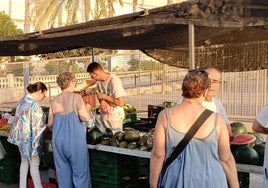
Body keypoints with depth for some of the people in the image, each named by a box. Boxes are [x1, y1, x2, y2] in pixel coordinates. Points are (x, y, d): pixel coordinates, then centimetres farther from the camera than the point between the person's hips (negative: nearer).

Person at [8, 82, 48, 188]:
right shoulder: (34, 105, -21)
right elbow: (37, 126, -19)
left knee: (24, 160, 18)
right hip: (29, 138, -8)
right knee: (34, 163, 2)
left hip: (20, 136, 8)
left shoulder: (22, 100, 4)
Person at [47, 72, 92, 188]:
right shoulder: (75, 97, -7)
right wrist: (87, 108, 7)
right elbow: (86, 118, -13)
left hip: (58, 140, 5)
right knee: (80, 173, 4)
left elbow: (50, 124, 10)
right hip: (74, 140, -5)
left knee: (63, 174, 13)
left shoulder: (54, 101, 6)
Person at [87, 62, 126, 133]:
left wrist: (104, 96, -19)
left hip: (115, 117, -6)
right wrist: (102, 101, -10)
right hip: (103, 116, 6)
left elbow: (121, 103, -25)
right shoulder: (99, 80, -1)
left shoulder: (114, 80, -23)